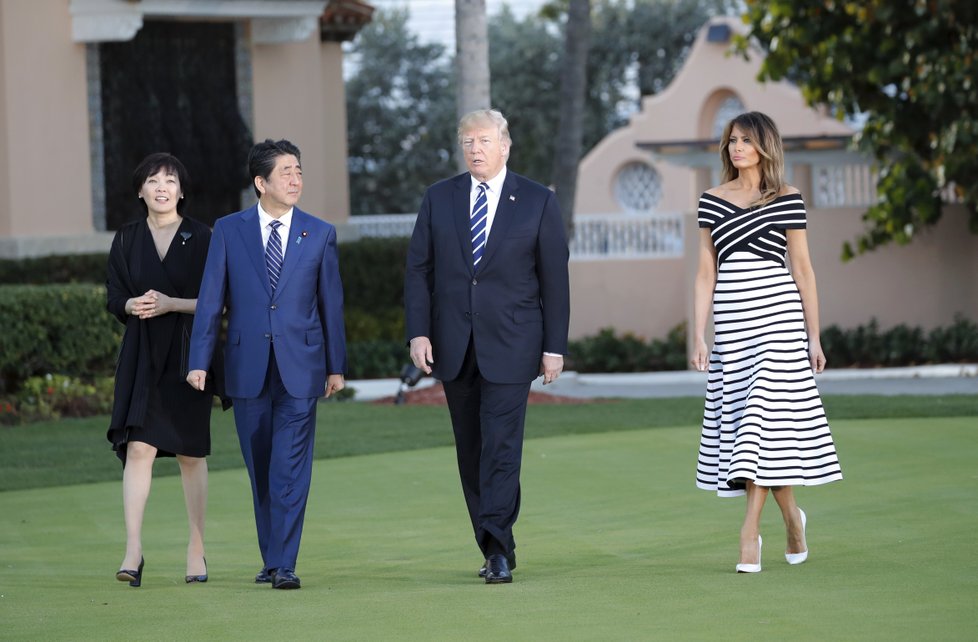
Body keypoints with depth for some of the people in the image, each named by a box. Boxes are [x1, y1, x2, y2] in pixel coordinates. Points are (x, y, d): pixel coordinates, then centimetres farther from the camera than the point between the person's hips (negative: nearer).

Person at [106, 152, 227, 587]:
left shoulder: (201, 238, 0)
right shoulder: (127, 239, 8)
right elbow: (114, 297, 9)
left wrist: (171, 304, -16)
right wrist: (133, 305, -13)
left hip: (188, 353, -1)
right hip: (142, 355, 1)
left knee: (191, 453, 5)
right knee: (139, 447, -12)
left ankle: (197, 551, 14)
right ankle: (133, 552, -17)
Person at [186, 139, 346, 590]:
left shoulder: (320, 234, 4)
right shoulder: (228, 231, 3)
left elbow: (331, 302, 8)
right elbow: (210, 299, 3)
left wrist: (336, 365, 10)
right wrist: (199, 361, -3)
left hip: (300, 367, -1)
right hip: (247, 367, 1)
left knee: (290, 469, -7)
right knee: (260, 470, 9)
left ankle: (283, 564, -8)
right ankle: (271, 558, 20)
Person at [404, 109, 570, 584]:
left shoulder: (538, 202, 2)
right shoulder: (439, 198, 8)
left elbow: (554, 278, 1)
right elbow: (418, 270, 7)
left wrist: (554, 347, -3)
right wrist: (418, 332, -5)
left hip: (510, 345, -3)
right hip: (454, 345, 3)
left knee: (501, 445, -12)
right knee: (471, 450, 6)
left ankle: (498, 549, -15)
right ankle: (496, 550, 14)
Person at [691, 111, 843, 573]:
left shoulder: (787, 200, 3)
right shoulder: (712, 201, 11)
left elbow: (802, 271, 4)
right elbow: (706, 273, 10)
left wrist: (814, 337, 3)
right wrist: (698, 336, 3)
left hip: (778, 315, -4)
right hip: (731, 319, 4)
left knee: (765, 418, -12)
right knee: (739, 421, 5)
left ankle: (749, 532, -14)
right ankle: (790, 515, 25)